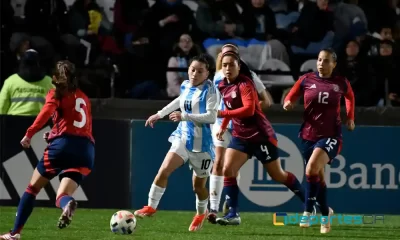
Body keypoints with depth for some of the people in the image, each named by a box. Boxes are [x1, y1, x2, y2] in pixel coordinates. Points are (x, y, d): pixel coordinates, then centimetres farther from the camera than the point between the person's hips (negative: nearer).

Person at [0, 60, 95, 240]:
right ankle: (67, 204, -41)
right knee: (61, 196, -2)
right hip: (86, 150, 4)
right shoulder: (84, 98, 26)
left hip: (63, 145, -4)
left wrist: (29, 134, -17)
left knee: (33, 187, 14)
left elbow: (47, 112, -12)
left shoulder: (56, 94, 9)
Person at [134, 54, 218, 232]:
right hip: (183, 137, 5)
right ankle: (151, 206, -7)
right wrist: (159, 114, 30)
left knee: (198, 185, 9)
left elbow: (211, 116, -23)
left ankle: (201, 213, 36)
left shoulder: (209, 90, -13)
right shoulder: (186, 86, 6)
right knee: (164, 169, -15)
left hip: (201, 142, -5)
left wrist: (185, 116, -28)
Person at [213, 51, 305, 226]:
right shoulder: (222, 86, 6)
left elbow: (249, 109, -31)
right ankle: (233, 214, -11)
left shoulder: (244, 84, -18)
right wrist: (223, 127, 15)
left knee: (278, 175, 4)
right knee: (227, 170, -12)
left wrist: (222, 114, -32)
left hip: (260, 135, -7)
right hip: (240, 136, 7)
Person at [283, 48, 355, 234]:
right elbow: (291, 97, 7)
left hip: (331, 136, -3)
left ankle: (307, 212, -15)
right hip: (309, 134, 3)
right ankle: (325, 213, 32)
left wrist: (350, 118, 13)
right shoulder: (306, 80, 0)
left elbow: (350, 97, 21)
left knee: (311, 170, -25)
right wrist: (287, 103, -15)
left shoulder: (341, 83, 0)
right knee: (318, 177, 11)